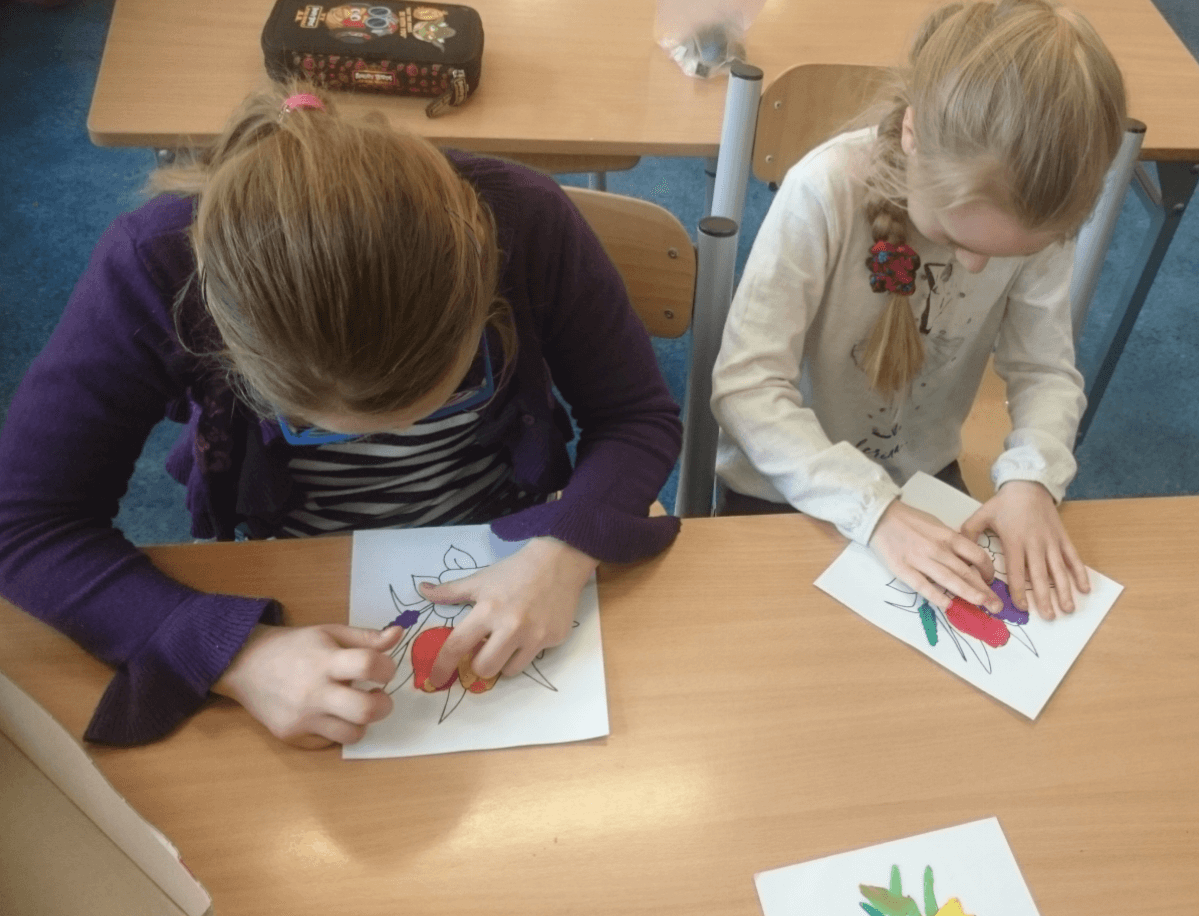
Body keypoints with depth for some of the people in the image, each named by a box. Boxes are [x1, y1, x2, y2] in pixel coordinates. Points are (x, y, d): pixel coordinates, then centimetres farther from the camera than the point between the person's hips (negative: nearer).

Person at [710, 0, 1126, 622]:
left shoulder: (1034, 210, -17)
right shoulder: (827, 192, -30)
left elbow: (1047, 371, -9)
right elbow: (747, 384, -30)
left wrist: (1031, 477, -28)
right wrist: (874, 509, -38)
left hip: (923, 478, 3)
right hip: (788, 492, -3)